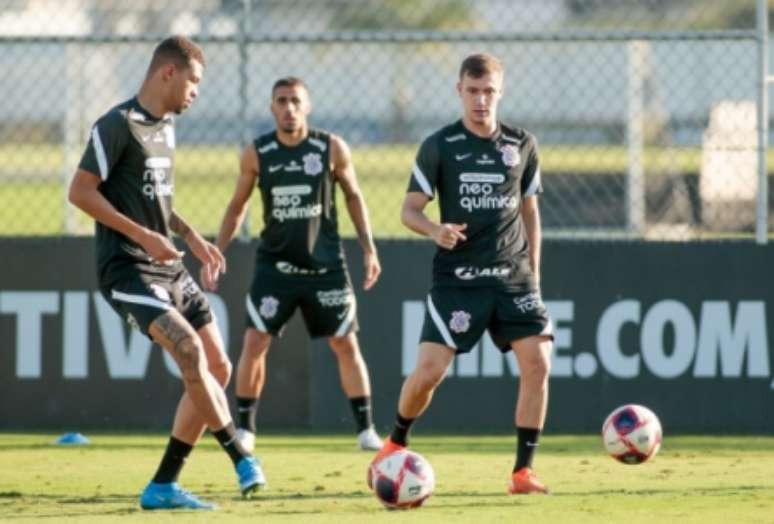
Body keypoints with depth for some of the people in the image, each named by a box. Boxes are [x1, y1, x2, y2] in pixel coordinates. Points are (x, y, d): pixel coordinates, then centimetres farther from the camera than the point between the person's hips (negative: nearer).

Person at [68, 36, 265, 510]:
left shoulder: (166, 125, 15)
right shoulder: (119, 125, -12)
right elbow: (81, 191, -16)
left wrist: (191, 237, 13)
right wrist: (143, 236, -20)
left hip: (169, 269, 9)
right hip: (128, 270, -9)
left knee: (217, 368, 4)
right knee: (190, 351, -26)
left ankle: (163, 486, 8)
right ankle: (243, 460, -18)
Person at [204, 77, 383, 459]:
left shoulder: (332, 148, -5)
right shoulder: (256, 154, -3)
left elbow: (353, 196, 8)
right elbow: (237, 208, 9)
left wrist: (368, 248, 3)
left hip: (325, 263, 0)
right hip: (275, 264, 0)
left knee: (346, 343, 1)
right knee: (254, 342, -8)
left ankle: (366, 428, 9)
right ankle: (244, 427, 4)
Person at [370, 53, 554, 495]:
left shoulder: (522, 145, 7)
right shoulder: (439, 146, -2)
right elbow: (410, 210, 0)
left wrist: (533, 274, 13)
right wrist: (436, 230, -21)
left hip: (513, 276, 2)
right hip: (457, 277, -2)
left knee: (538, 362, -13)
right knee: (430, 368, -10)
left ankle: (524, 471, -5)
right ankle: (397, 442, 19)